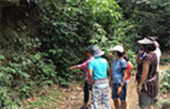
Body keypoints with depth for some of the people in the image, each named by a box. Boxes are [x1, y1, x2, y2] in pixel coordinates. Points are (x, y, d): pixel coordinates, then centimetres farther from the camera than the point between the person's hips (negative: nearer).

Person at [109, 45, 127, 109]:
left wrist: (121, 86, -24)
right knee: (114, 99, 19)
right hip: (115, 83, 8)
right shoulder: (114, 60, 3)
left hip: (121, 83, -8)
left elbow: (125, 75, -21)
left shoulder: (122, 61, -21)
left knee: (123, 100, 9)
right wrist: (110, 81, 18)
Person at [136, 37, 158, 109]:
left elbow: (144, 74, -26)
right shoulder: (154, 55, 3)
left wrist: (139, 86, -22)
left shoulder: (147, 58, -27)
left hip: (146, 84, -10)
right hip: (152, 82, 10)